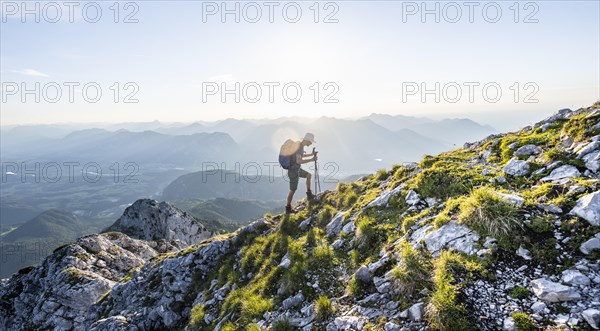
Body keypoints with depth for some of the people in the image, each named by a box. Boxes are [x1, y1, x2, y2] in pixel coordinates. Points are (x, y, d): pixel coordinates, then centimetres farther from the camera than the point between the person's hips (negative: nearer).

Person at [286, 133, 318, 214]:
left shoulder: (299, 144, 7)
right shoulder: (299, 147, -24)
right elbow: (299, 161, -31)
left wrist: (311, 154, 16)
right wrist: (311, 159, -24)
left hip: (297, 168, 10)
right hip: (293, 170, -10)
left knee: (308, 175, 23)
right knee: (293, 190, 0)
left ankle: (309, 194, 29)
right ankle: (288, 208, 13)